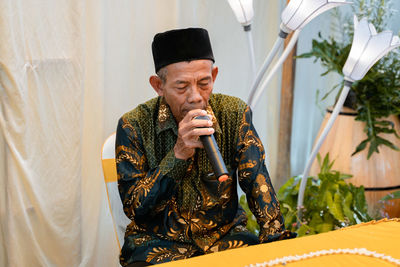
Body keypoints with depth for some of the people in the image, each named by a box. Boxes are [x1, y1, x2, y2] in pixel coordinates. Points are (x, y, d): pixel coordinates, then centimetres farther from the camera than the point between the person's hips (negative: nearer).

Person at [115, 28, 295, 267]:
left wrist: (276, 238, -18)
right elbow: (134, 207, -12)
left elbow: (258, 183, -3)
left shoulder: (235, 114, -4)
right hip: (159, 241, -1)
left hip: (224, 235, 2)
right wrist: (178, 154, -23)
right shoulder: (134, 126, -10)